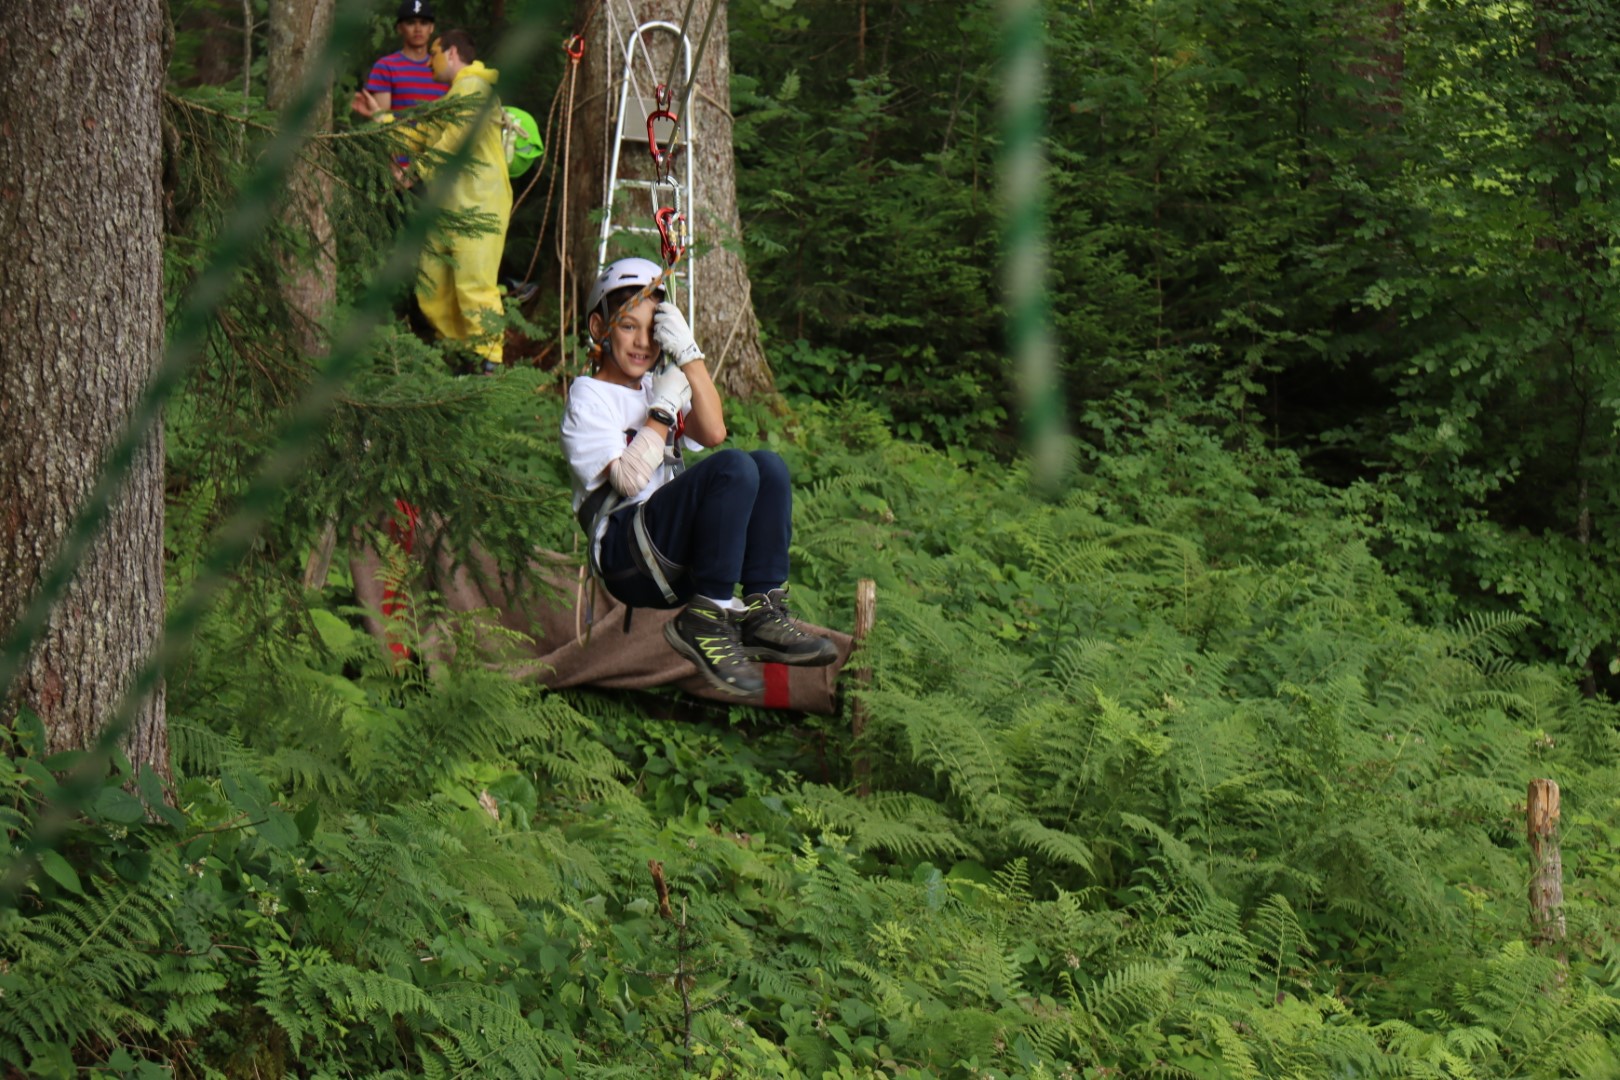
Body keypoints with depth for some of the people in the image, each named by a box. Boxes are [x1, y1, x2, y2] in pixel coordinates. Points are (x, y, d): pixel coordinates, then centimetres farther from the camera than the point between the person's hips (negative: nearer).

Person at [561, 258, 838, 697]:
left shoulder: (659, 387, 23)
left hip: (675, 558, 7)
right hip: (623, 555, -7)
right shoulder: (589, 397, 2)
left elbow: (713, 433, 1)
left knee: (768, 466, -13)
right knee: (732, 469, -27)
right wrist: (663, 409, -6)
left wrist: (689, 354, -4)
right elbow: (630, 479, -14)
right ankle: (705, 621, -28)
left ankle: (762, 614, -18)